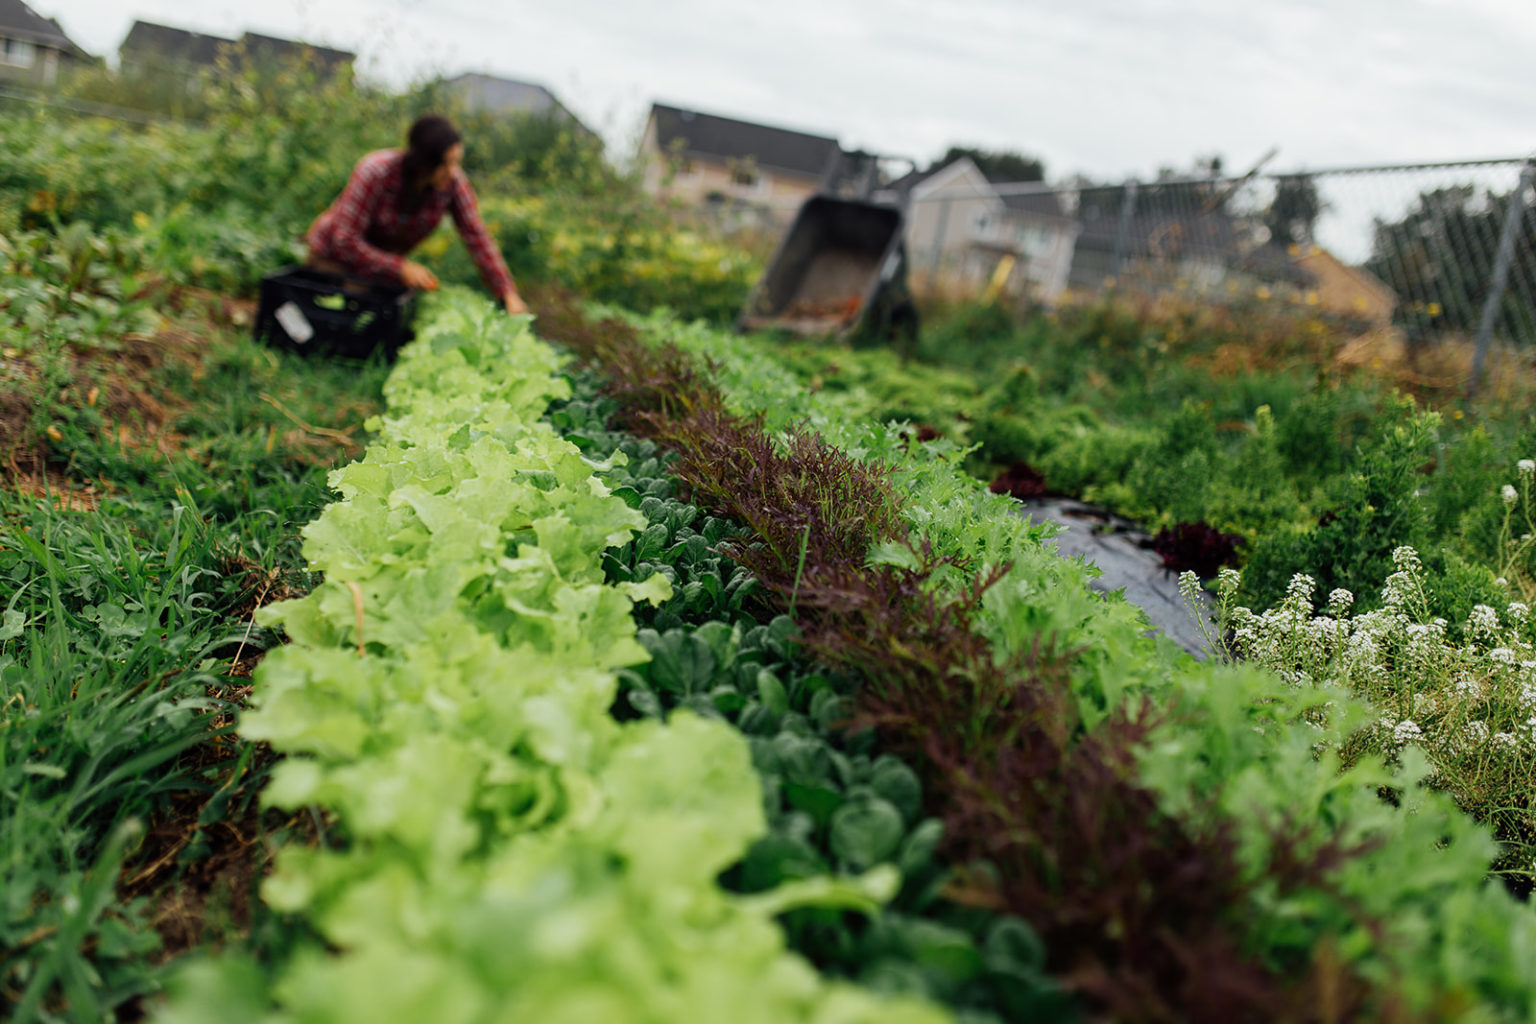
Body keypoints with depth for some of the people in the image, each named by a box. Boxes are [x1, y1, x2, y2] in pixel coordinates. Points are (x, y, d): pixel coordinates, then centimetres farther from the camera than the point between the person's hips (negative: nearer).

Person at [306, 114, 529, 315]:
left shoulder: (453, 182, -20)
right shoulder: (375, 172, -31)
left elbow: (478, 237, -18)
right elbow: (345, 241, -28)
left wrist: (508, 294, -27)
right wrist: (401, 268, -34)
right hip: (334, 259, -4)